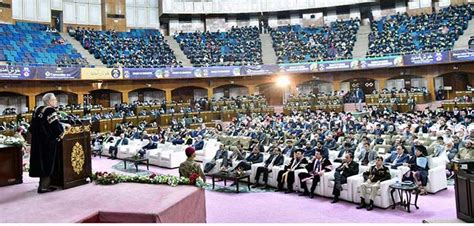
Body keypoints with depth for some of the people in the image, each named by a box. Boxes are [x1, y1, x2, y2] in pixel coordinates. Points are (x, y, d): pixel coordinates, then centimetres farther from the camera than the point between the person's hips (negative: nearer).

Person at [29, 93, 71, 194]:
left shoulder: (38, 110, 11)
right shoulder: (50, 111, -15)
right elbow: (56, 126, -20)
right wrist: (64, 127, 0)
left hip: (37, 141, 9)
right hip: (48, 141, -8)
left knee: (41, 162, 15)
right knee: (48, 163, 0)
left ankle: (43, 184, 24)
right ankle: (43, 187, 4)